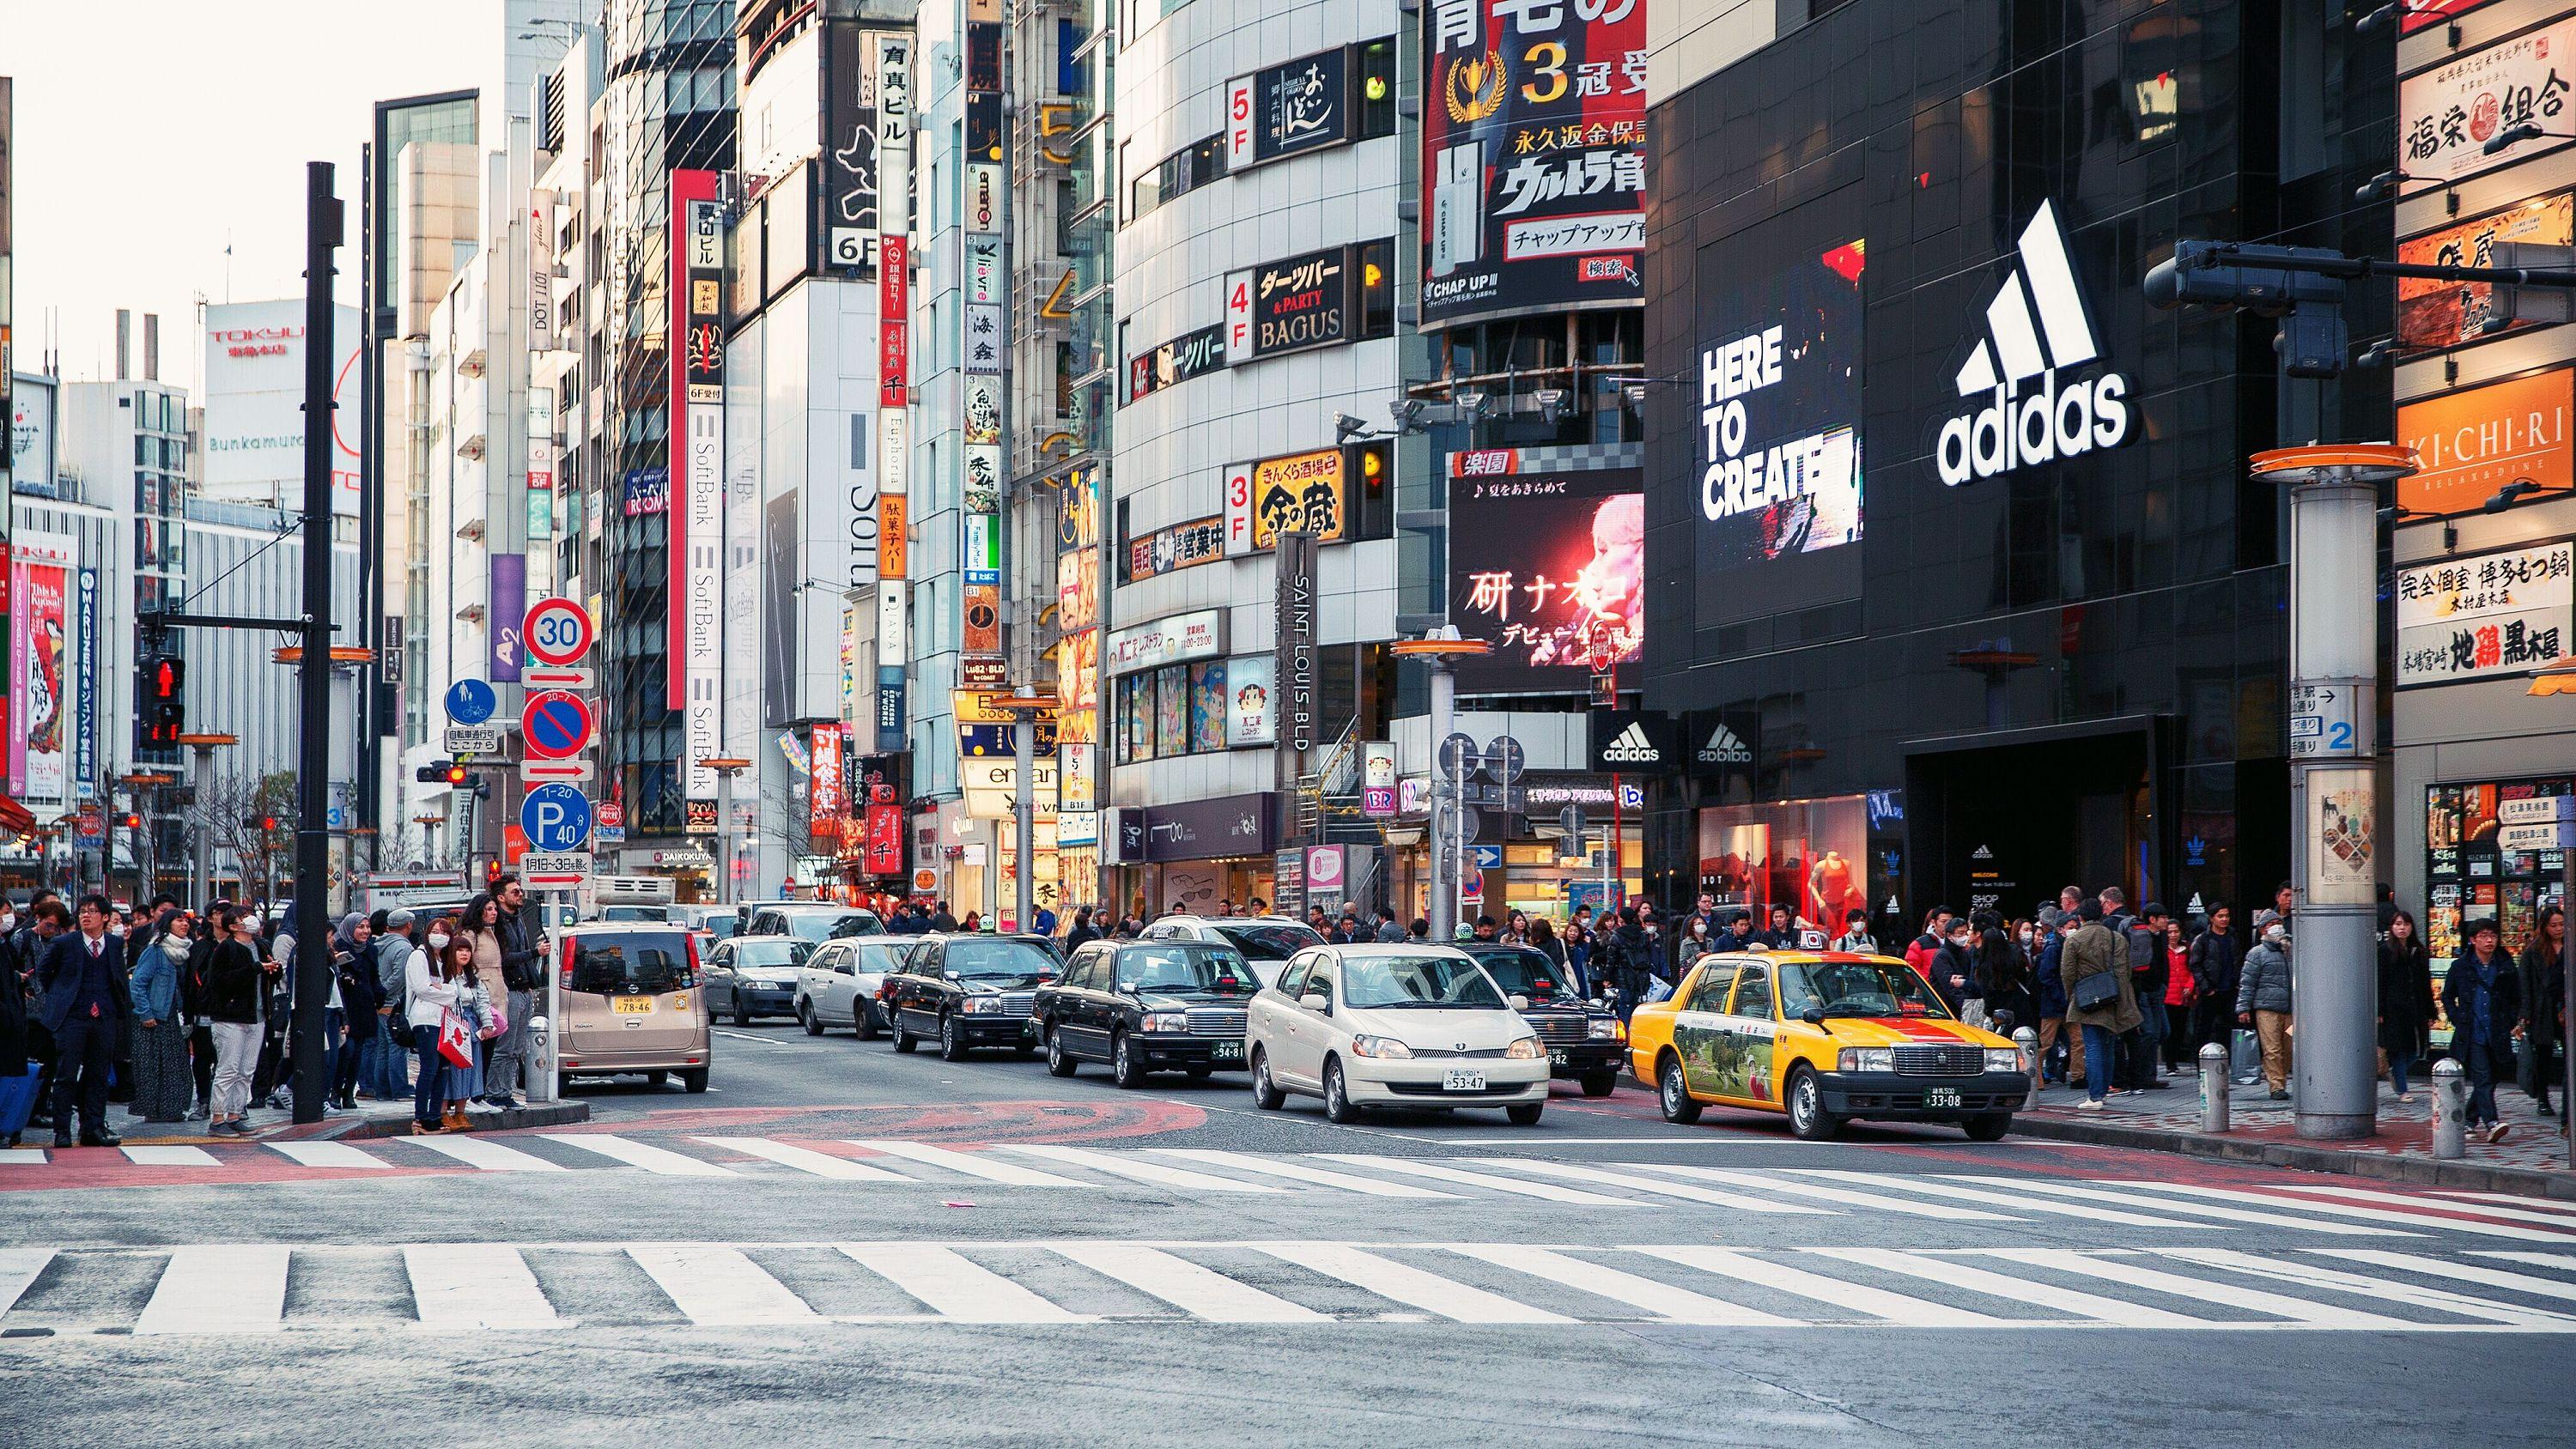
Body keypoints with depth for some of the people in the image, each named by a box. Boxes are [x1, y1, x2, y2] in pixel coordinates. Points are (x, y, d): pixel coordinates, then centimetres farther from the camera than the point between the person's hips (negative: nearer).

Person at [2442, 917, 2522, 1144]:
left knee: (2489, 1081, 8)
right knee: (2482, 1079, -14)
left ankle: (2470, 1121, 25)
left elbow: (2517, 1000, 18)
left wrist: (2510, 1023, 9)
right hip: (2472, 1036, -3)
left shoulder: (2506, 967, 6)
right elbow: (2447, 996, 13)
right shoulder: (2461, 967, 2)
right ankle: (2491, 1124, -22)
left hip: (2498, 1037, 3)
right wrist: (2458, 1020, 3)